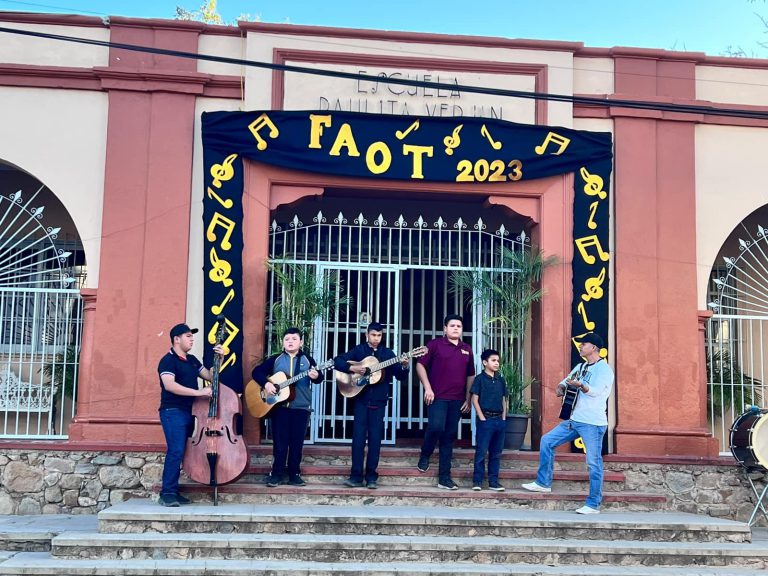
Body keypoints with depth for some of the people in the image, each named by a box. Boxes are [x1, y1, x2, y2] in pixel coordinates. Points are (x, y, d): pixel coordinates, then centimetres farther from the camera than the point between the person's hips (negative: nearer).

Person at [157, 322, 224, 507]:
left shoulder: (192, 360, 17)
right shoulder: (168, 360, -9)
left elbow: (209, 376, 19)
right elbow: (169, 385, -24)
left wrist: (219, 359, 5)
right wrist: (198, 392, -28)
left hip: (189, 411, 8)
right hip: (173, 411, -8)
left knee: (181, 451, 9)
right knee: (176, 451, -16)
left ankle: (173, 491, 15)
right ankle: (167, 493, -12)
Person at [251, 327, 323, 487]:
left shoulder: (307, 360, 5)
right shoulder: (275, 359, 6)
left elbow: (318, 377, -1)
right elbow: (256, 371, 4)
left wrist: (316, 376, -25)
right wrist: (266, 384, -13)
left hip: (301, 407, 0)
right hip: (280, 405, 0)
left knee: (297, 442, 4)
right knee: (279, 441, 2)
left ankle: (294, 474, 13)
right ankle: (276, 473, 9)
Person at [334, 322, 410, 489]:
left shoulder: (387, 353, 7)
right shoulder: (358, 350, 4)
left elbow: (400, 376, 3)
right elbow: (337, 361, -2)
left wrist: (404, 367, -18)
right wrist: (352, 368, -17)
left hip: (379, 401, 1)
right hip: (361, 400, -1)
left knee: (375, 438, 2)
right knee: (358, 436, -3)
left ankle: (371, 475, 9)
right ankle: (356, 475, 1)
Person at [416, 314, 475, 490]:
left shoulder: (466, 349, 14)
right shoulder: (435, 344, 1)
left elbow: (470, 375, 18)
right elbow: (420, 365, -1)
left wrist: (468, 398, 11)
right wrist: (428, 388, -9)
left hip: (457, 399, 4)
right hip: (438, 396, -4)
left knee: (449, 436, 5)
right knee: (436, 427, -22)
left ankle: (444, 477, 10)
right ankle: (425, 455, 10)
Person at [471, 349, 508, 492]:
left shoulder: (501, 380, 12)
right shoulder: (479, 379, -3)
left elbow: (504, 400, 16)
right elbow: (475, 400, -5)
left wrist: (503, 418, 7)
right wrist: (482, 418, -10)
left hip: (499, 420, 5)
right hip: (485, 419, -5)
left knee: (496, 452, 8)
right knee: (481, 451, -3)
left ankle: (493, 481, 14)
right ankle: (477, 481, 3)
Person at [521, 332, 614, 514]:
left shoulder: (603, 369, -9)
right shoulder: (581, 367, 17)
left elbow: (596, 391, -23)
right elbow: (564, 382, 22)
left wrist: (580, 385, -41)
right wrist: (561, 388, -2)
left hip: (593, 423, -9)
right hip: (575, 420, 9)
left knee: (594, 463, -5)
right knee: (547, 441, 8)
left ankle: (593, 504, 2)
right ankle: (543, 483, 15)